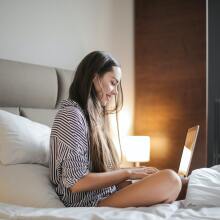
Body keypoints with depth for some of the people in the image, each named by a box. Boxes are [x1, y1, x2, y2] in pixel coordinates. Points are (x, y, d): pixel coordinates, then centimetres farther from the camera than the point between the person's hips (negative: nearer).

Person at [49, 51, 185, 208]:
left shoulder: (93, 115, 17)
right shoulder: (71, 115, -12)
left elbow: (101, 169, 13)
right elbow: (76, 182, -18)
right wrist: (128, 173, -11)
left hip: (106, 196, 9)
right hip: (88, 205, -9)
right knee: (170, 179, -22)